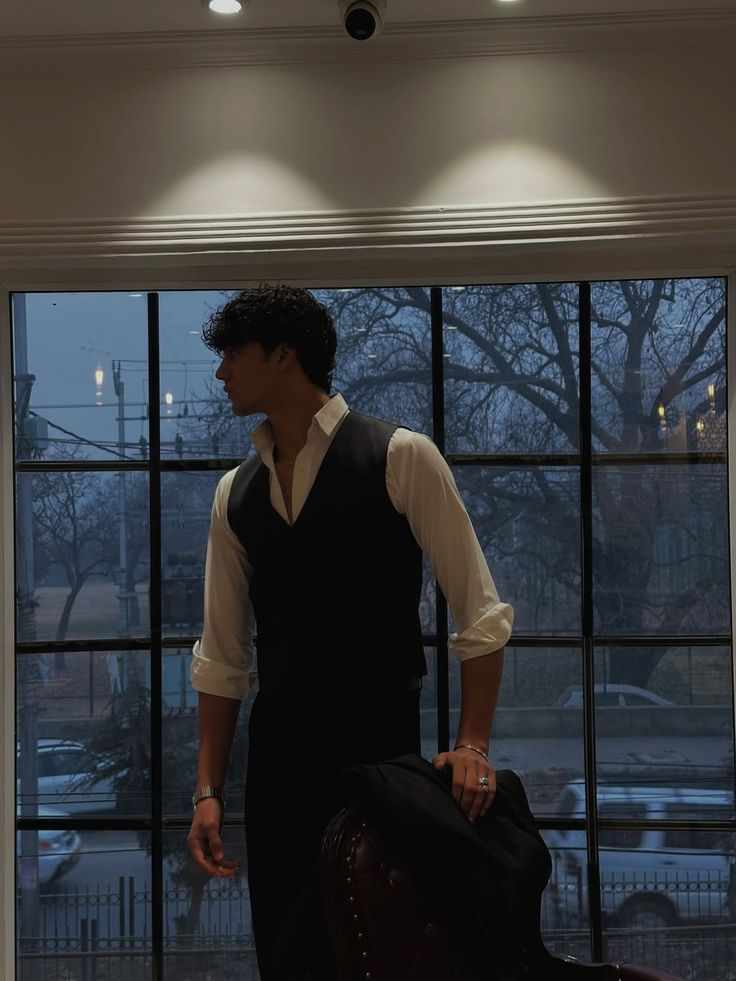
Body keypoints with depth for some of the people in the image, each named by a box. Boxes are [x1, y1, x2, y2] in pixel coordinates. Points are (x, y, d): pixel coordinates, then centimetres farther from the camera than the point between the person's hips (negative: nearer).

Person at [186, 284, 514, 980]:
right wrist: (208, 790, 7)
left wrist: (473, 747, -13)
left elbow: (480, 613, -6)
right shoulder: (235, 493, 10)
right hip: (276, 758, 5)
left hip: (379, 747, -5)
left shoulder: (400, 457, -7)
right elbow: (221, 654, 11)